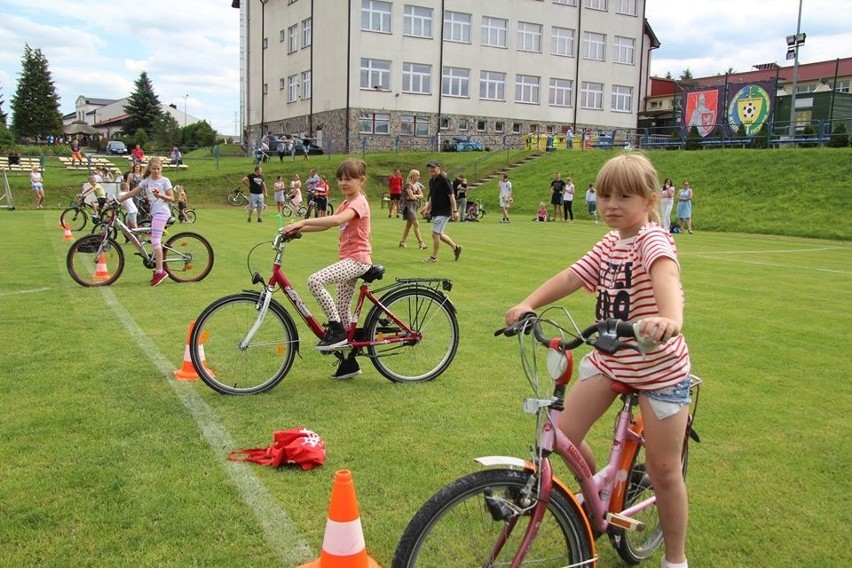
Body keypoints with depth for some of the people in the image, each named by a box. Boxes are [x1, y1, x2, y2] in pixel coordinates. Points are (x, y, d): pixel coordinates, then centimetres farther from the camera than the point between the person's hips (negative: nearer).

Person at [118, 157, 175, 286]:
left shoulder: (164, 181, 0)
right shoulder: (146, 181, 14)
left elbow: (172, 198, -3)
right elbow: (132, 193, 14)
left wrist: (160, 195, -19)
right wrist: (117, 200, 9)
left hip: (161, 212, -7)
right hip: (154, 213, 7)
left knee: (155, 241, -16)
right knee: (157, 242, 8)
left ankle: (159, 271, -18)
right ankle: (158, 270, 14)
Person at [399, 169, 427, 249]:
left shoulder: (417, 184, 12)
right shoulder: (408, 185, -13)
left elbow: (421, 195, 7)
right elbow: (411, 196, -19)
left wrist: (415, 196, -11)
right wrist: (418, 196, 1)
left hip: (415, 206, 8)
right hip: (409, 205, -8)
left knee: (409, 224, 12)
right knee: (416, 224, -11)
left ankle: (403, 242, 20)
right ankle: (421, 243, -10)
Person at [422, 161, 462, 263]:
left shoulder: (444, 180, -14)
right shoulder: (431, 181, 12)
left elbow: (451, 196, -17)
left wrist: (455, 211, -20)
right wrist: (427, 208, 16)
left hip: (444, 212, -9)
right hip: (435, 212, 9)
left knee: (436, 234, -8)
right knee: (438, 234, 14)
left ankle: (433, 257, 3)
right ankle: (456, 248, 29)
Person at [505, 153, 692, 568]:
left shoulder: (653, 239, -17)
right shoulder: (609, 244, 6)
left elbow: (665, 275, -39)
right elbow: (571, 277, -3)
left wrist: (670, 320, -59)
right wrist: (529, 304, -19)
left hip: (659, 366, -6)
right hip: (609, 358, 6)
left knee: (663, 469, 3)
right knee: (564, 433, -3)